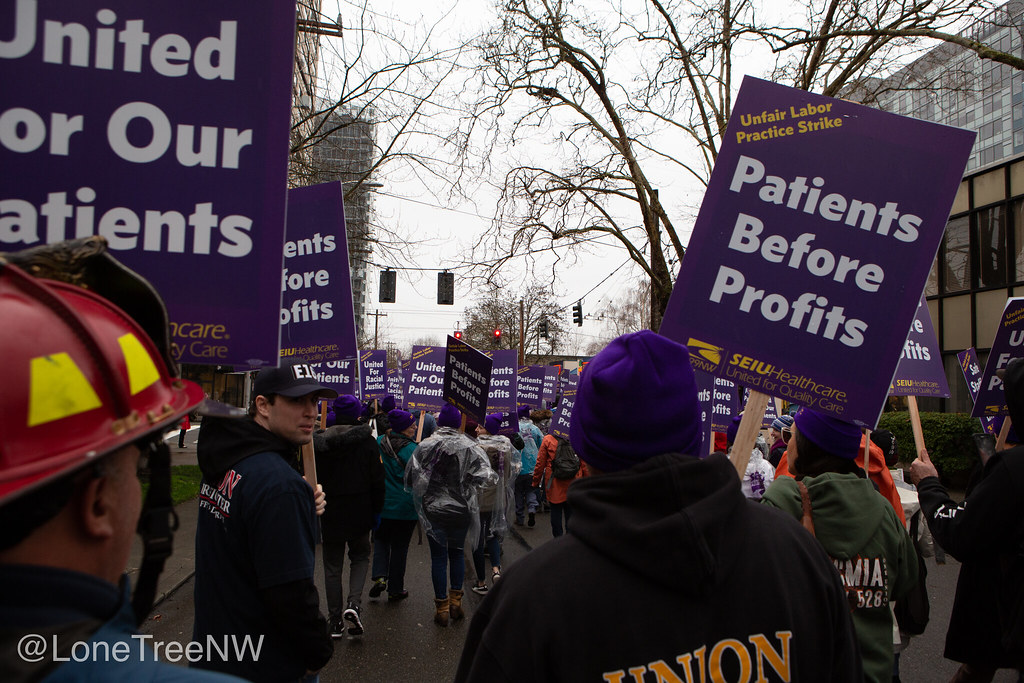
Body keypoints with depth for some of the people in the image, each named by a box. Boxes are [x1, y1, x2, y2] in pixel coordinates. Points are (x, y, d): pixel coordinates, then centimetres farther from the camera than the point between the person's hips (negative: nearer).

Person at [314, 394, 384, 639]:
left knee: (332, 566, 10)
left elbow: (313, 478, -1)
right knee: (360, 556, 18)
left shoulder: (319, 441, -4)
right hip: (359, 512, -1)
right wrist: (376, 511, 6)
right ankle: (354, 603, -5)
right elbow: (377, 480, -5)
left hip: (330, 511, 1)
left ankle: (335, 622, 12)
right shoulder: (367, 442, -7)